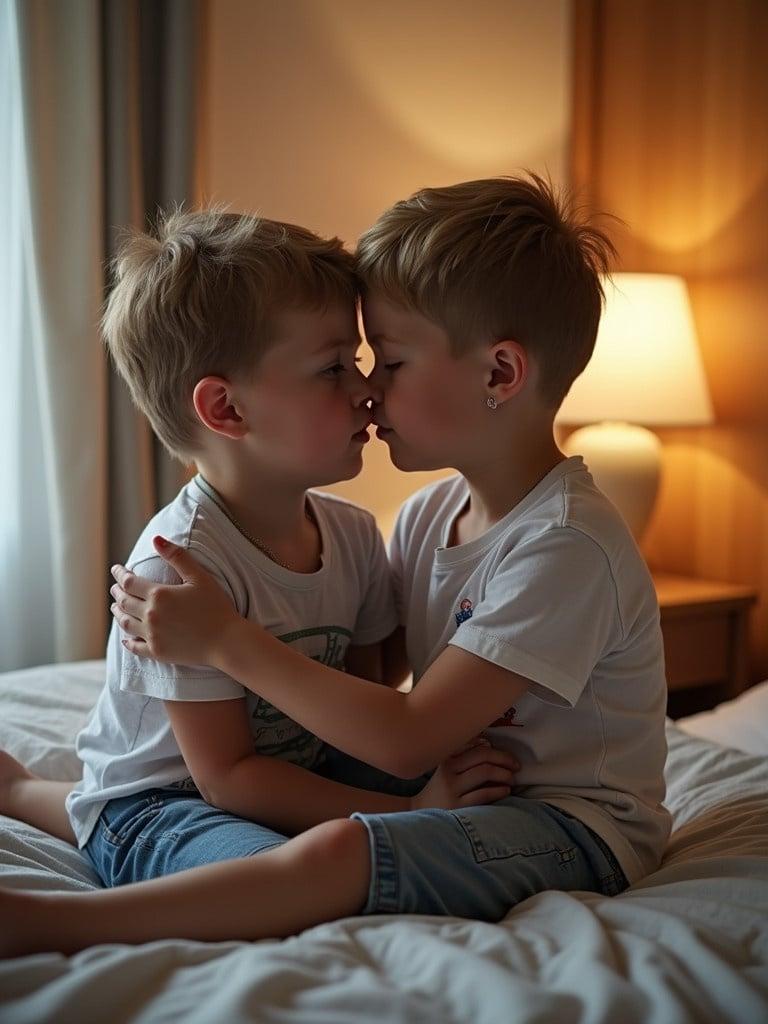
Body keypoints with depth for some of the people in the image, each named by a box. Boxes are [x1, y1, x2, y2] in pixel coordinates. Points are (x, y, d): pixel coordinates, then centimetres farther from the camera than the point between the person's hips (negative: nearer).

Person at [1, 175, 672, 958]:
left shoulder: (566, 544, -22)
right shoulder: (427, 514, 6)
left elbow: (407, 740, -24)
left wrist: (226, 642, -21)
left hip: (575, 826, -10)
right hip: (473, 792, 10)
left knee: (337, 853, -33)